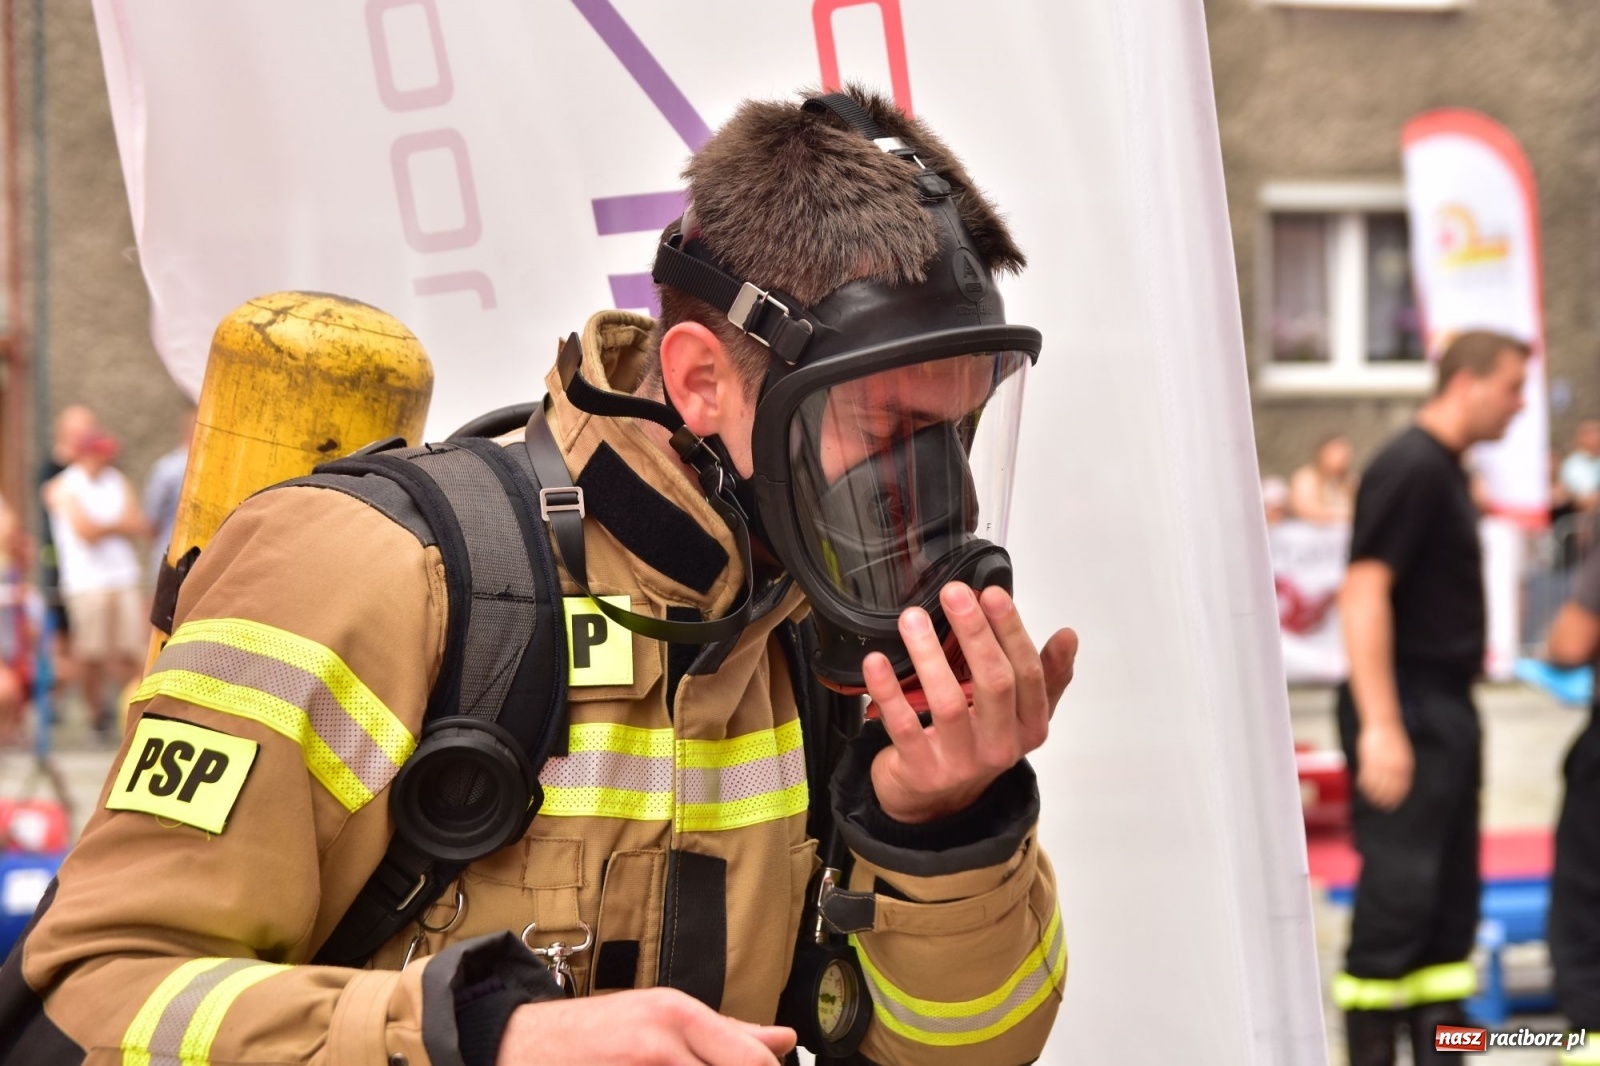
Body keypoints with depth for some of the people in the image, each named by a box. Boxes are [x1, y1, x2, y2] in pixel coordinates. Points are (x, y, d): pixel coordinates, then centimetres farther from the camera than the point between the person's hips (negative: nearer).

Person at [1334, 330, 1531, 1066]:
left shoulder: (1444, 471, 15)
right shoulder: (1409, 468, -14)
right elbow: (1362, 593, -21)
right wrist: (1380, 726, -25)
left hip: (1447, 708, 10)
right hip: (1408, 710, -10)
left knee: (1450, 895, 12)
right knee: (1399, 892, -7)